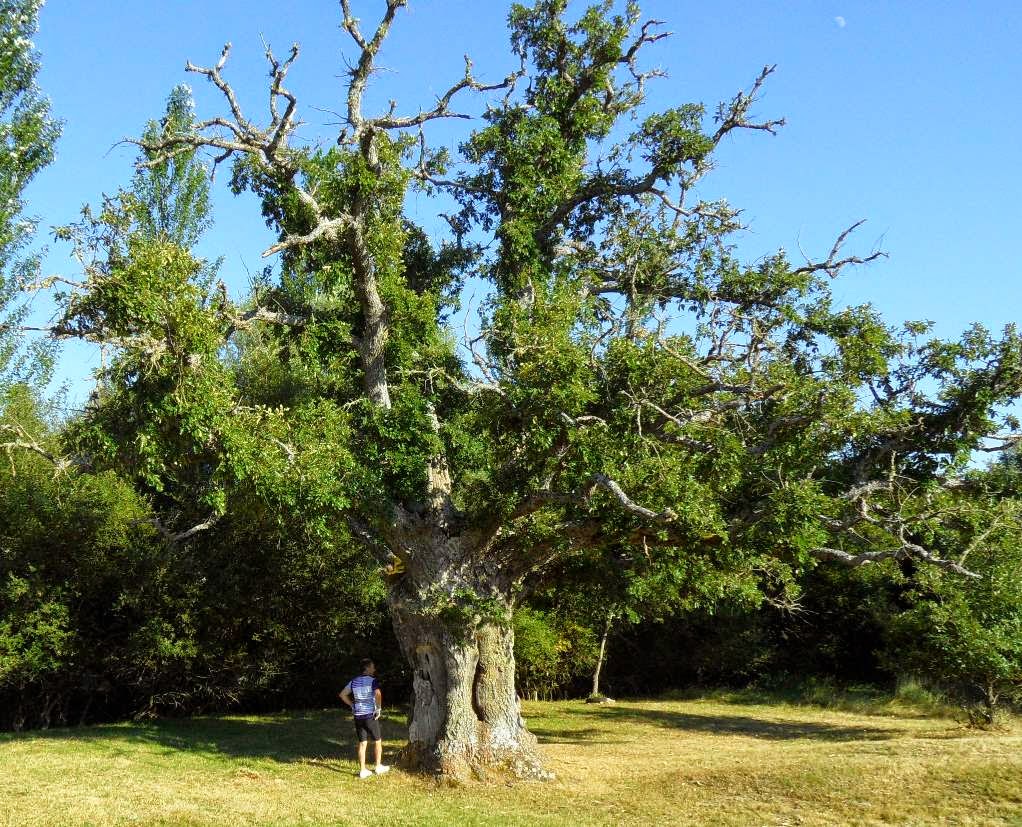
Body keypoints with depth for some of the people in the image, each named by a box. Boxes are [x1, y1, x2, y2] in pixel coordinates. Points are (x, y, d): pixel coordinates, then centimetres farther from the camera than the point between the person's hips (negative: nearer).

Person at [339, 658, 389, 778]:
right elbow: (378, 693, -28)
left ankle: (362, 770, 8)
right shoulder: (373, 680, -10)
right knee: (377, 741, 12)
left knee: (362, 743, 9)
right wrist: (379, 708, -17)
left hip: (358, 716, 5)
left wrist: (352, 705, 14)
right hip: (370, 715, -5)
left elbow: (342, 694, 11)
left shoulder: (354, 681, 8)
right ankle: (379, 767, 20)